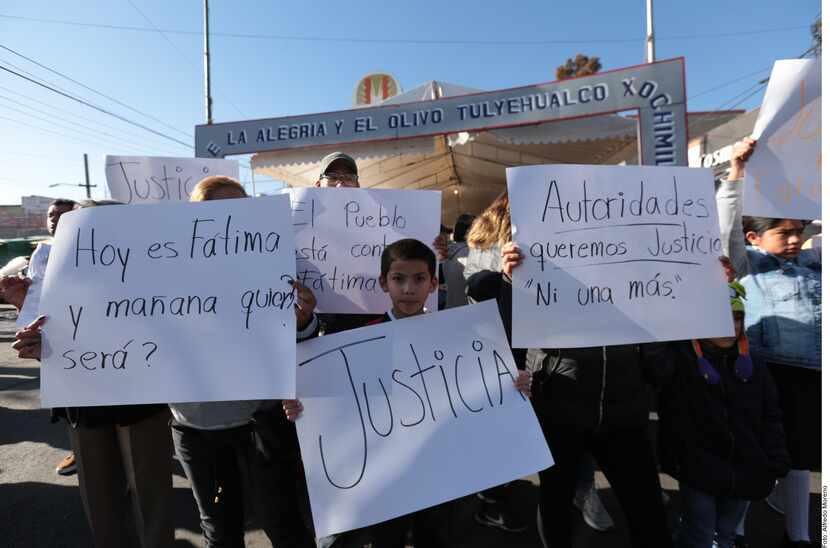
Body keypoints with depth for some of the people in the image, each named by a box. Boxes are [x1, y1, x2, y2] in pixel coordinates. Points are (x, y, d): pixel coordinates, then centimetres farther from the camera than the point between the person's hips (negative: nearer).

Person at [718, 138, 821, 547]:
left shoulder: (812, 262, 16)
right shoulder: (748, 264, 0)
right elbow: (726, 226, -13)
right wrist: (736, 172, -17)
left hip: (812, 375, 6)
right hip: (769, 372, -6)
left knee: (799, 455, 17)